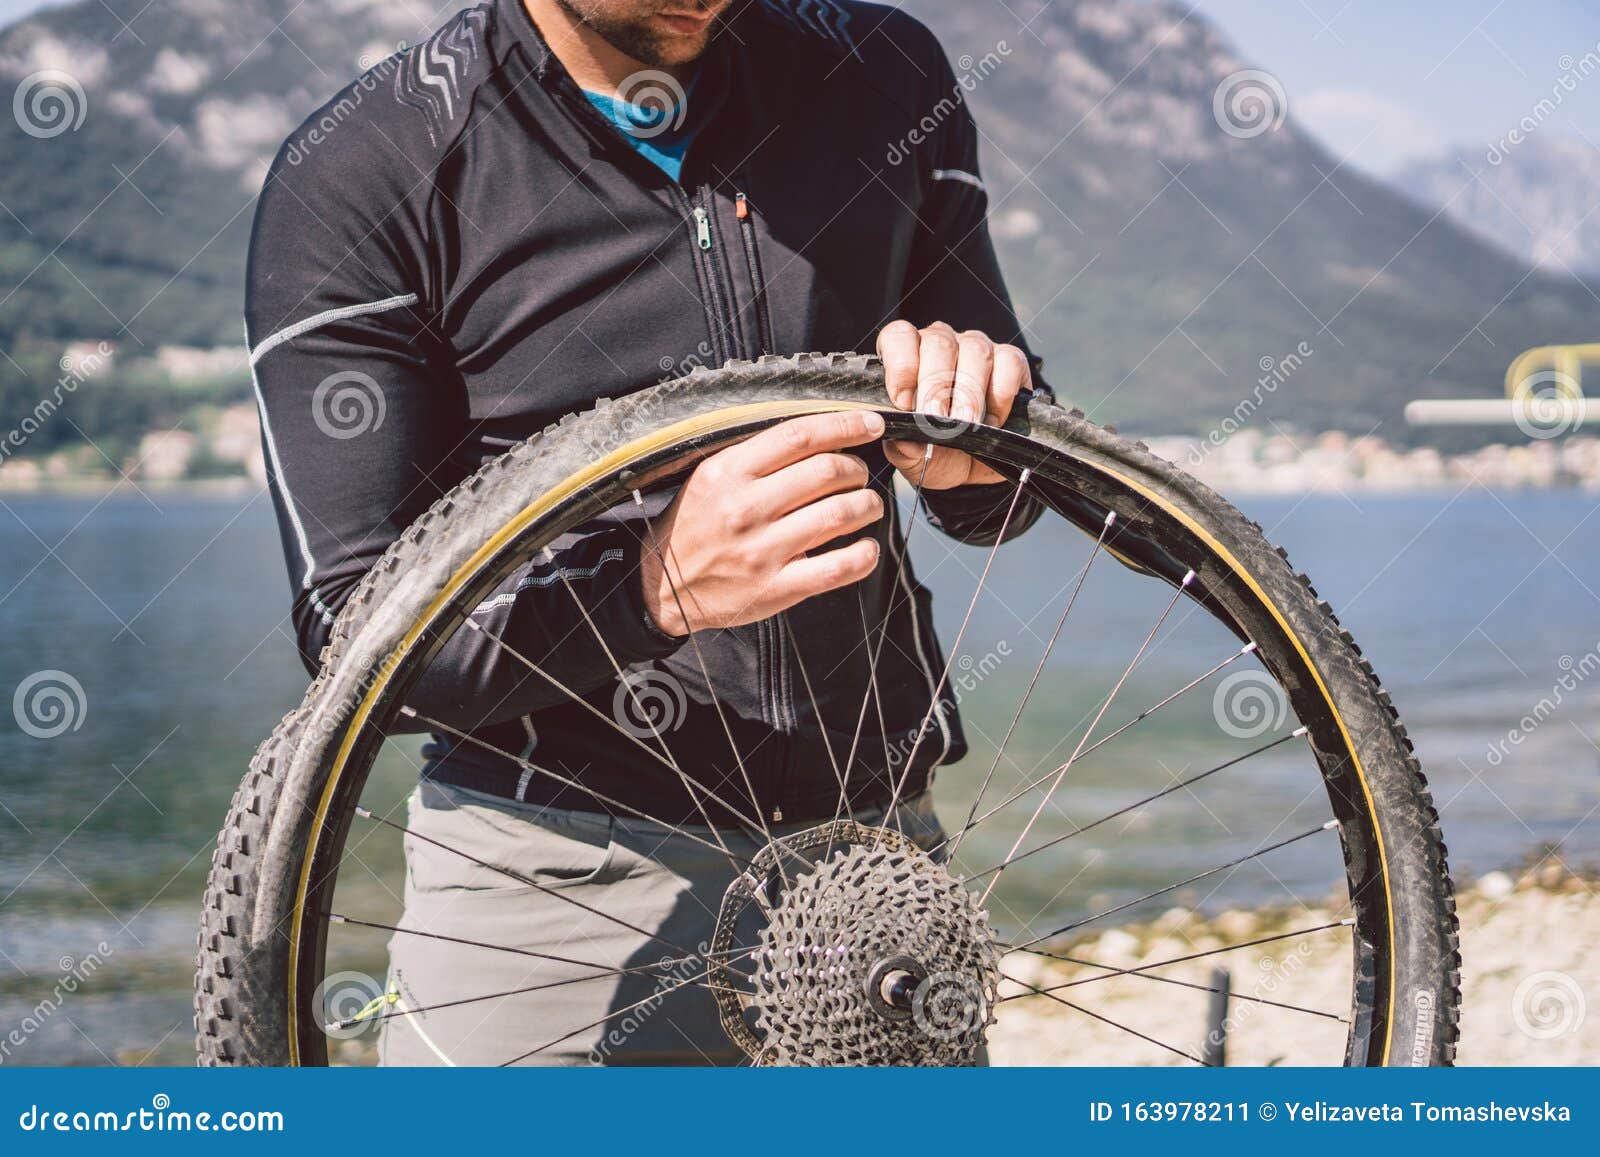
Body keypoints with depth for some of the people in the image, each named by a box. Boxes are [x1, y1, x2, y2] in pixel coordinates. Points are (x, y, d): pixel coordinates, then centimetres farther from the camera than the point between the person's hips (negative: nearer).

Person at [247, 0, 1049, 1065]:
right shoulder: (355, 178, -9)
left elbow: (995, 503, 13)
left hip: (873, 847, 3)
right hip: (554, 889, -3)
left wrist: (978, 449, -11)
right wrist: (658, 583, -29)